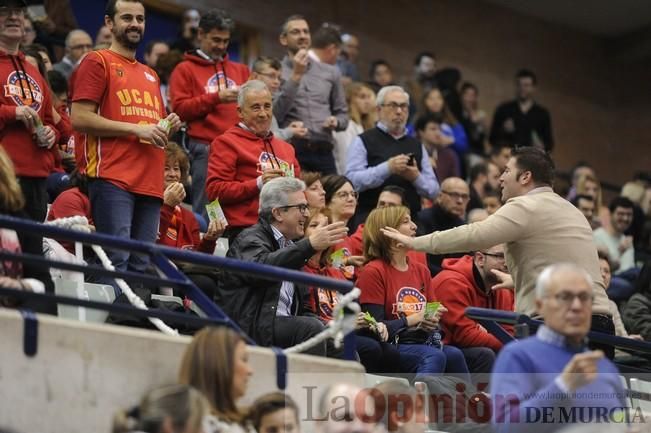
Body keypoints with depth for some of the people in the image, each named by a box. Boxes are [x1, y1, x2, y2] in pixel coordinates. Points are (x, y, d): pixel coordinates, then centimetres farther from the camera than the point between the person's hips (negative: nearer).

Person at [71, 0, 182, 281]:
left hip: (150, 182, 7)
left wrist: (167, 127, 9)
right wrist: (136, 129, -11)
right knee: (116, 260, -15)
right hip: (112, 179, -7)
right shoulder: (97, 62, 3)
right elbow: (80, 119, -8)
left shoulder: (150, 75, 25)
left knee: (141, 265, 4)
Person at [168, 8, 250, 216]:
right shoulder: (185, 70, 9)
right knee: (206, 212, -7)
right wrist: (216, 98, -10)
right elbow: (179, 108, -2)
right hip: (204, 150, -4)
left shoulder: (240, 70, 22)